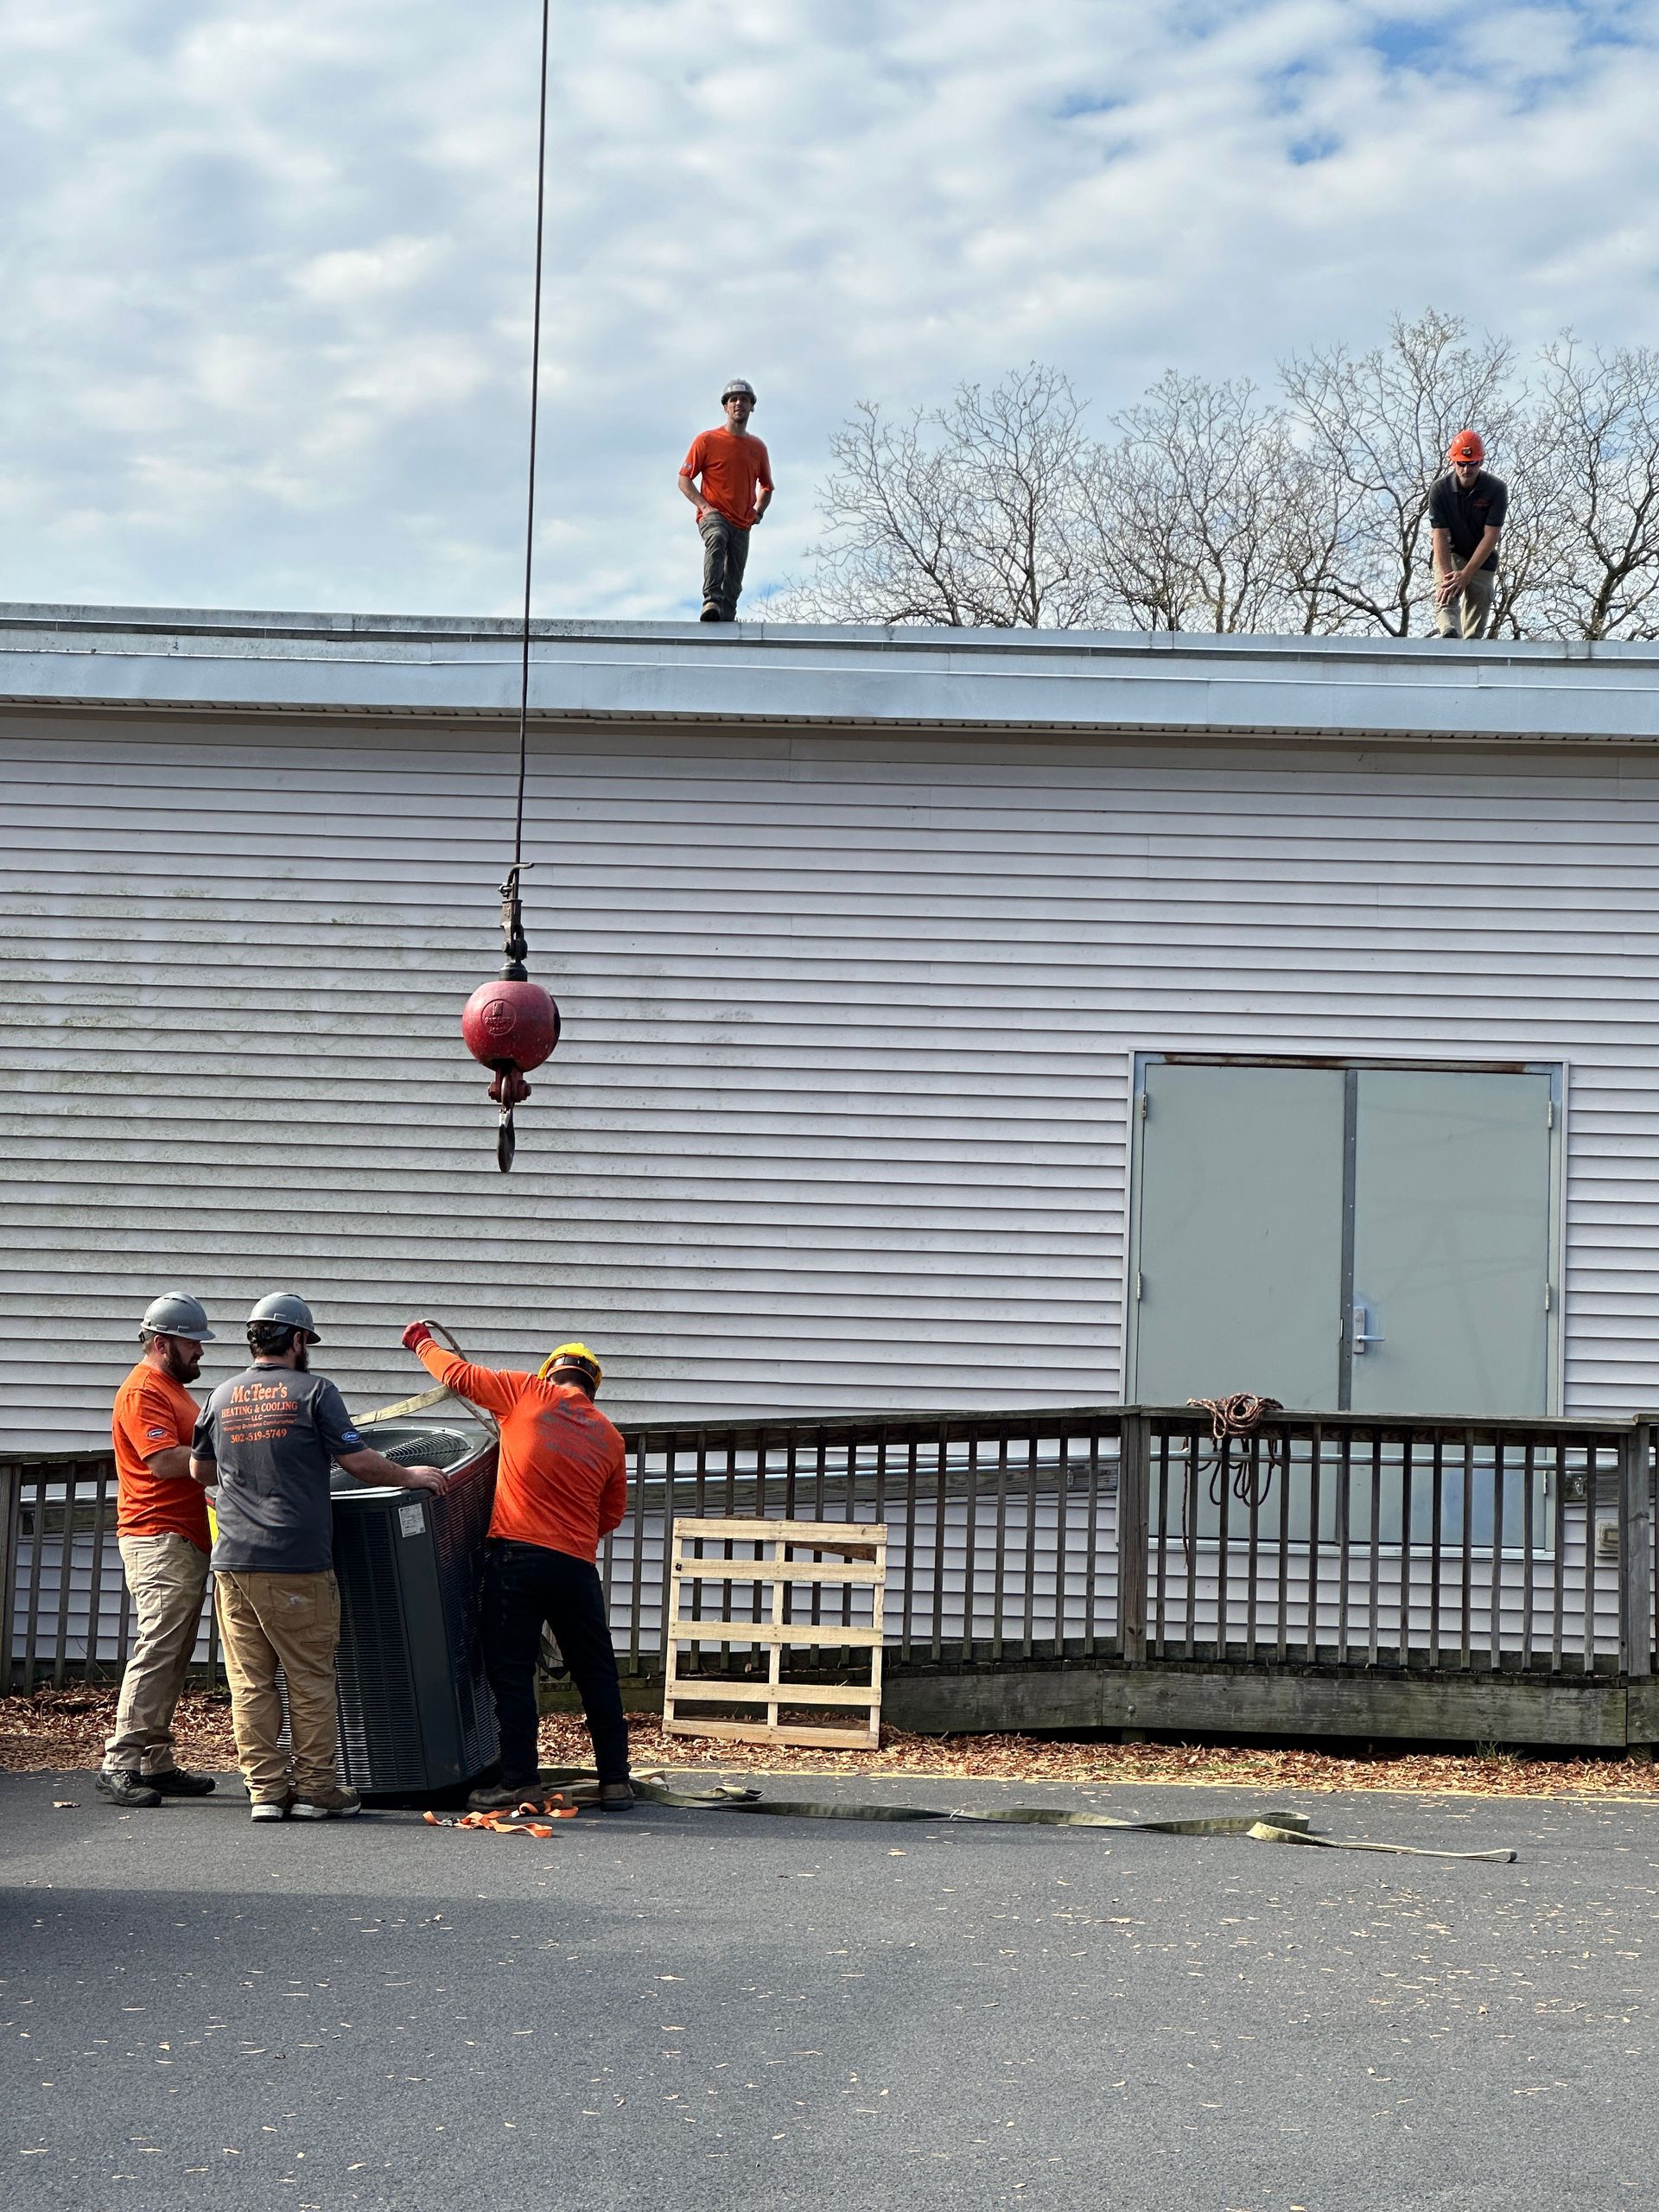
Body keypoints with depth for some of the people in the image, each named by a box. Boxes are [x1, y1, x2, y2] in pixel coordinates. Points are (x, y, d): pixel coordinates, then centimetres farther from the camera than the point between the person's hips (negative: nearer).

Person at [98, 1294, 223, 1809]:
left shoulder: (174, 1390, 22)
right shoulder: (143, 1391, -11)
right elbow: (164, 1460, -21)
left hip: (187, 1542, 10)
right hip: (159, 1540, -10)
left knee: (173, 1659, 9)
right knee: (156, 1651, -14)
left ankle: (157, 1764, 11)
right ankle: (119, 1765, -14)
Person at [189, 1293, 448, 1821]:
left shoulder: (223, 1396, 11)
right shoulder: (312, 1390, -3)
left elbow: (200, 1470, 22)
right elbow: (358, 1461, -6)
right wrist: (409, 1476, 10)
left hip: (233, 1561, 4)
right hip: (296, 1562, -4)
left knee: (250, 1682, 6)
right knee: (310, 1679, 4)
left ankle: (266, 1789, 6)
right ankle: (314, 1788, 7)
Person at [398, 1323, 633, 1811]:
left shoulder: (528, 1392, 3)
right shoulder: (610, 1438, 13)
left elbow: (460, 1375, 6)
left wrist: (422, 1342, 23)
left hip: (515, 1555, -3)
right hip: (577, 1566, 3)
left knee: (511, 1672, 2)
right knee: (596, 1675, 11)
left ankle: (516, 1780, 0)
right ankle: (615, 1780, 13)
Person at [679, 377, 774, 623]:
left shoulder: (757, 447, 15)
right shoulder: (707, 440, 2)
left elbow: (767, 487, 29)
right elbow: (684, 479, 2)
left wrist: (758, 511, 10)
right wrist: (704, 505, -12)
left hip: (743, 522, 5)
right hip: (714, 514, -5)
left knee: (734, 582, 4)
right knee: (717, 539, -37)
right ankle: (711, 602, -51)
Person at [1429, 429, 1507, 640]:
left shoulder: (1497, 489, -18)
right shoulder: (1440, 489, -17)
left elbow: (1490, 537, -21)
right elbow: (1440, 536, -20)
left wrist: (1465, 575, -28)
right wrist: (1447, 576, -33)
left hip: (1483, 560, 2)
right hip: (1450, 554, -1)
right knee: (1445, 598, -31)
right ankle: (1449, 635, -54)